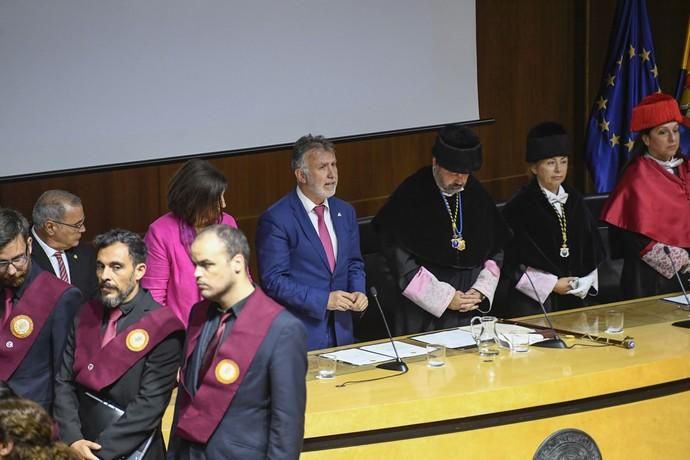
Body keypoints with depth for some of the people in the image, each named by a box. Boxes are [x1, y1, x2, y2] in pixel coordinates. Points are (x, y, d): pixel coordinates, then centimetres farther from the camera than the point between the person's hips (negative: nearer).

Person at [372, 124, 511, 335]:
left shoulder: (476, 195, 8)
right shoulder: (410, 197, -9)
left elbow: (497, 251, 15)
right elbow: (399, 262, -13)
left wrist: (481, 290, -2)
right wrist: (445, 298, -14)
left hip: (472, 312, 5)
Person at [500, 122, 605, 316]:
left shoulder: (574, 201, 10)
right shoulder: (518, 208, -8)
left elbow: (593, 249, 16)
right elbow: (510, 262, -10)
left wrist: (585, 282, -1)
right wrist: (551, 285, -12)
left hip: (575, 298, 5)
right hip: (532, 302, -5)